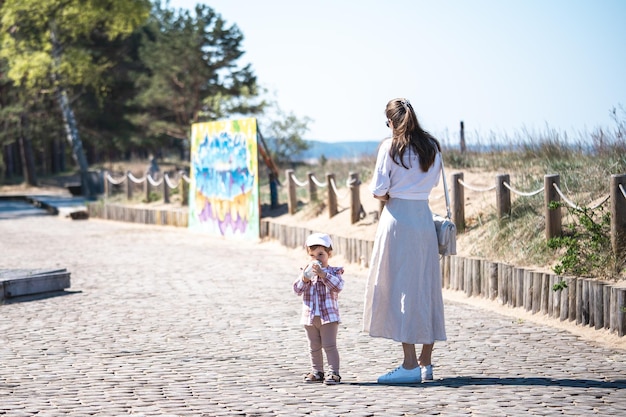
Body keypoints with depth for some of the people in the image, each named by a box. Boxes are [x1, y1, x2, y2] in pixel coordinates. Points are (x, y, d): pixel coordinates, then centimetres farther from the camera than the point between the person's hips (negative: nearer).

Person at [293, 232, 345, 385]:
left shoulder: (334, 272, -1)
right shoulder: (306, 272, 8)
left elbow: (338, 286, -19)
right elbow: (297, 290, 0)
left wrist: (323, 274, -26)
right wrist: (305, 278, -18)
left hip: (328, 316, -4)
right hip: (310, 316, 4)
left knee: (329, 345, -7)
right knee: (314, 347, 11)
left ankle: (333, 372, -6)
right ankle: (317, 372, 20)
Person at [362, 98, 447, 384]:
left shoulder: (390, 147, -7)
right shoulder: (432, 147, 9)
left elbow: (378, 190, -10)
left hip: (397, 218, -6)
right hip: (424, 218, 6)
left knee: (400, 287, -3)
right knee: (426, 287, 10)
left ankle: (410, 365, -5)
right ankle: (425, 363, 15)